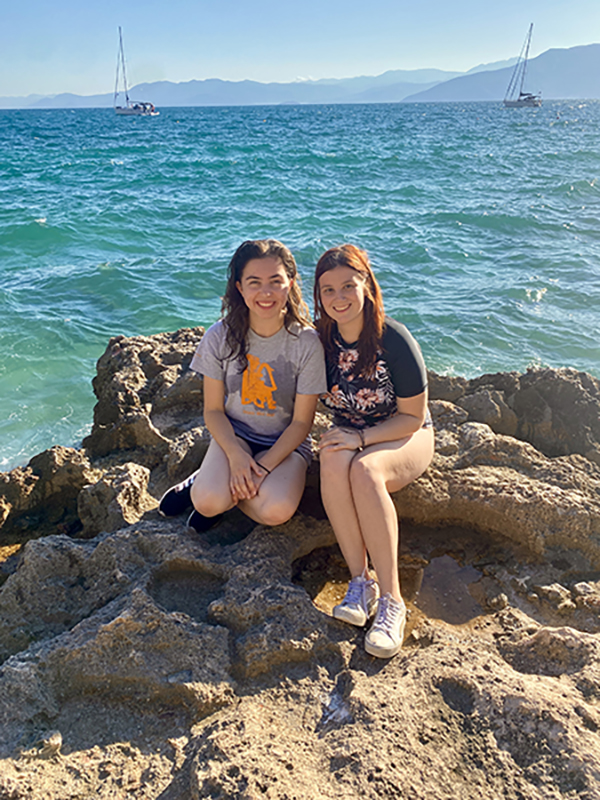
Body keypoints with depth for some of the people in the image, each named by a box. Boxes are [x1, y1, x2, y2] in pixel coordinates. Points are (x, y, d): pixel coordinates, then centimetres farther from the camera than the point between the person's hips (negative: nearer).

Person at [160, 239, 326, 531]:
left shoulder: (307, 343, -16)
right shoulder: (220, 336, -11)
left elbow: (301, 422, -10)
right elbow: (213, 410, -3)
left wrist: (263, 467, -20)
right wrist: (236, 455, -19)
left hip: (286, 442, 0)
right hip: (234, 434, 1)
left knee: (276, 511, -29)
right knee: (209, 502, -27)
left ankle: (230, 489, 2)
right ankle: (208, 481, 9)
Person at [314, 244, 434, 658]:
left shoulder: (394, 340, -19)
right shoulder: (320, 337, -6)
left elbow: (413, 417, -14)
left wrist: (361, 439, -24)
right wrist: (340, 440, -8)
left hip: (405, 438, -3)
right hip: (349, 433, 3)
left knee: (365, 469, -36)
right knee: (334, 461, -33)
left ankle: (392, 599, -29)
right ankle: (361, 581, -25)